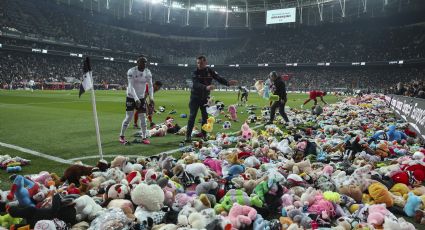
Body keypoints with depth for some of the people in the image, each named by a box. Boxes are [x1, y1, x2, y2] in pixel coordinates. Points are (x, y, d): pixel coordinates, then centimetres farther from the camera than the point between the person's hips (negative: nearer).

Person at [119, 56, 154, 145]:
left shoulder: (148, 72, -3)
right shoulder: (131, 72, -18)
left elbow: (150, 85, 0)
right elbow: (131, 87, -24)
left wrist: (151, 97, -14)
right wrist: (136, 99, -34)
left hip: (141, 98, 4)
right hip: (131, 97, -4)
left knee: (143, 117, 2)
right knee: (129, 117, -4)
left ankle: (144, 137, 10)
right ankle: (121, 136, 13)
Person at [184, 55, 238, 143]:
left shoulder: (210, 71, -3)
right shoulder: (195, 73, -14)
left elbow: (219, 78, -11)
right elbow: (196, 84, -30)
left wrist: (228, 82, -30)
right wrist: (206, 87, -48)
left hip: (205, 98, 3)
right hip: (195, 97, -3)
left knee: (205, 117, 7)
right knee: (192, 116, -6)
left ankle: (204, 135, 17)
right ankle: (188, 136, -2)